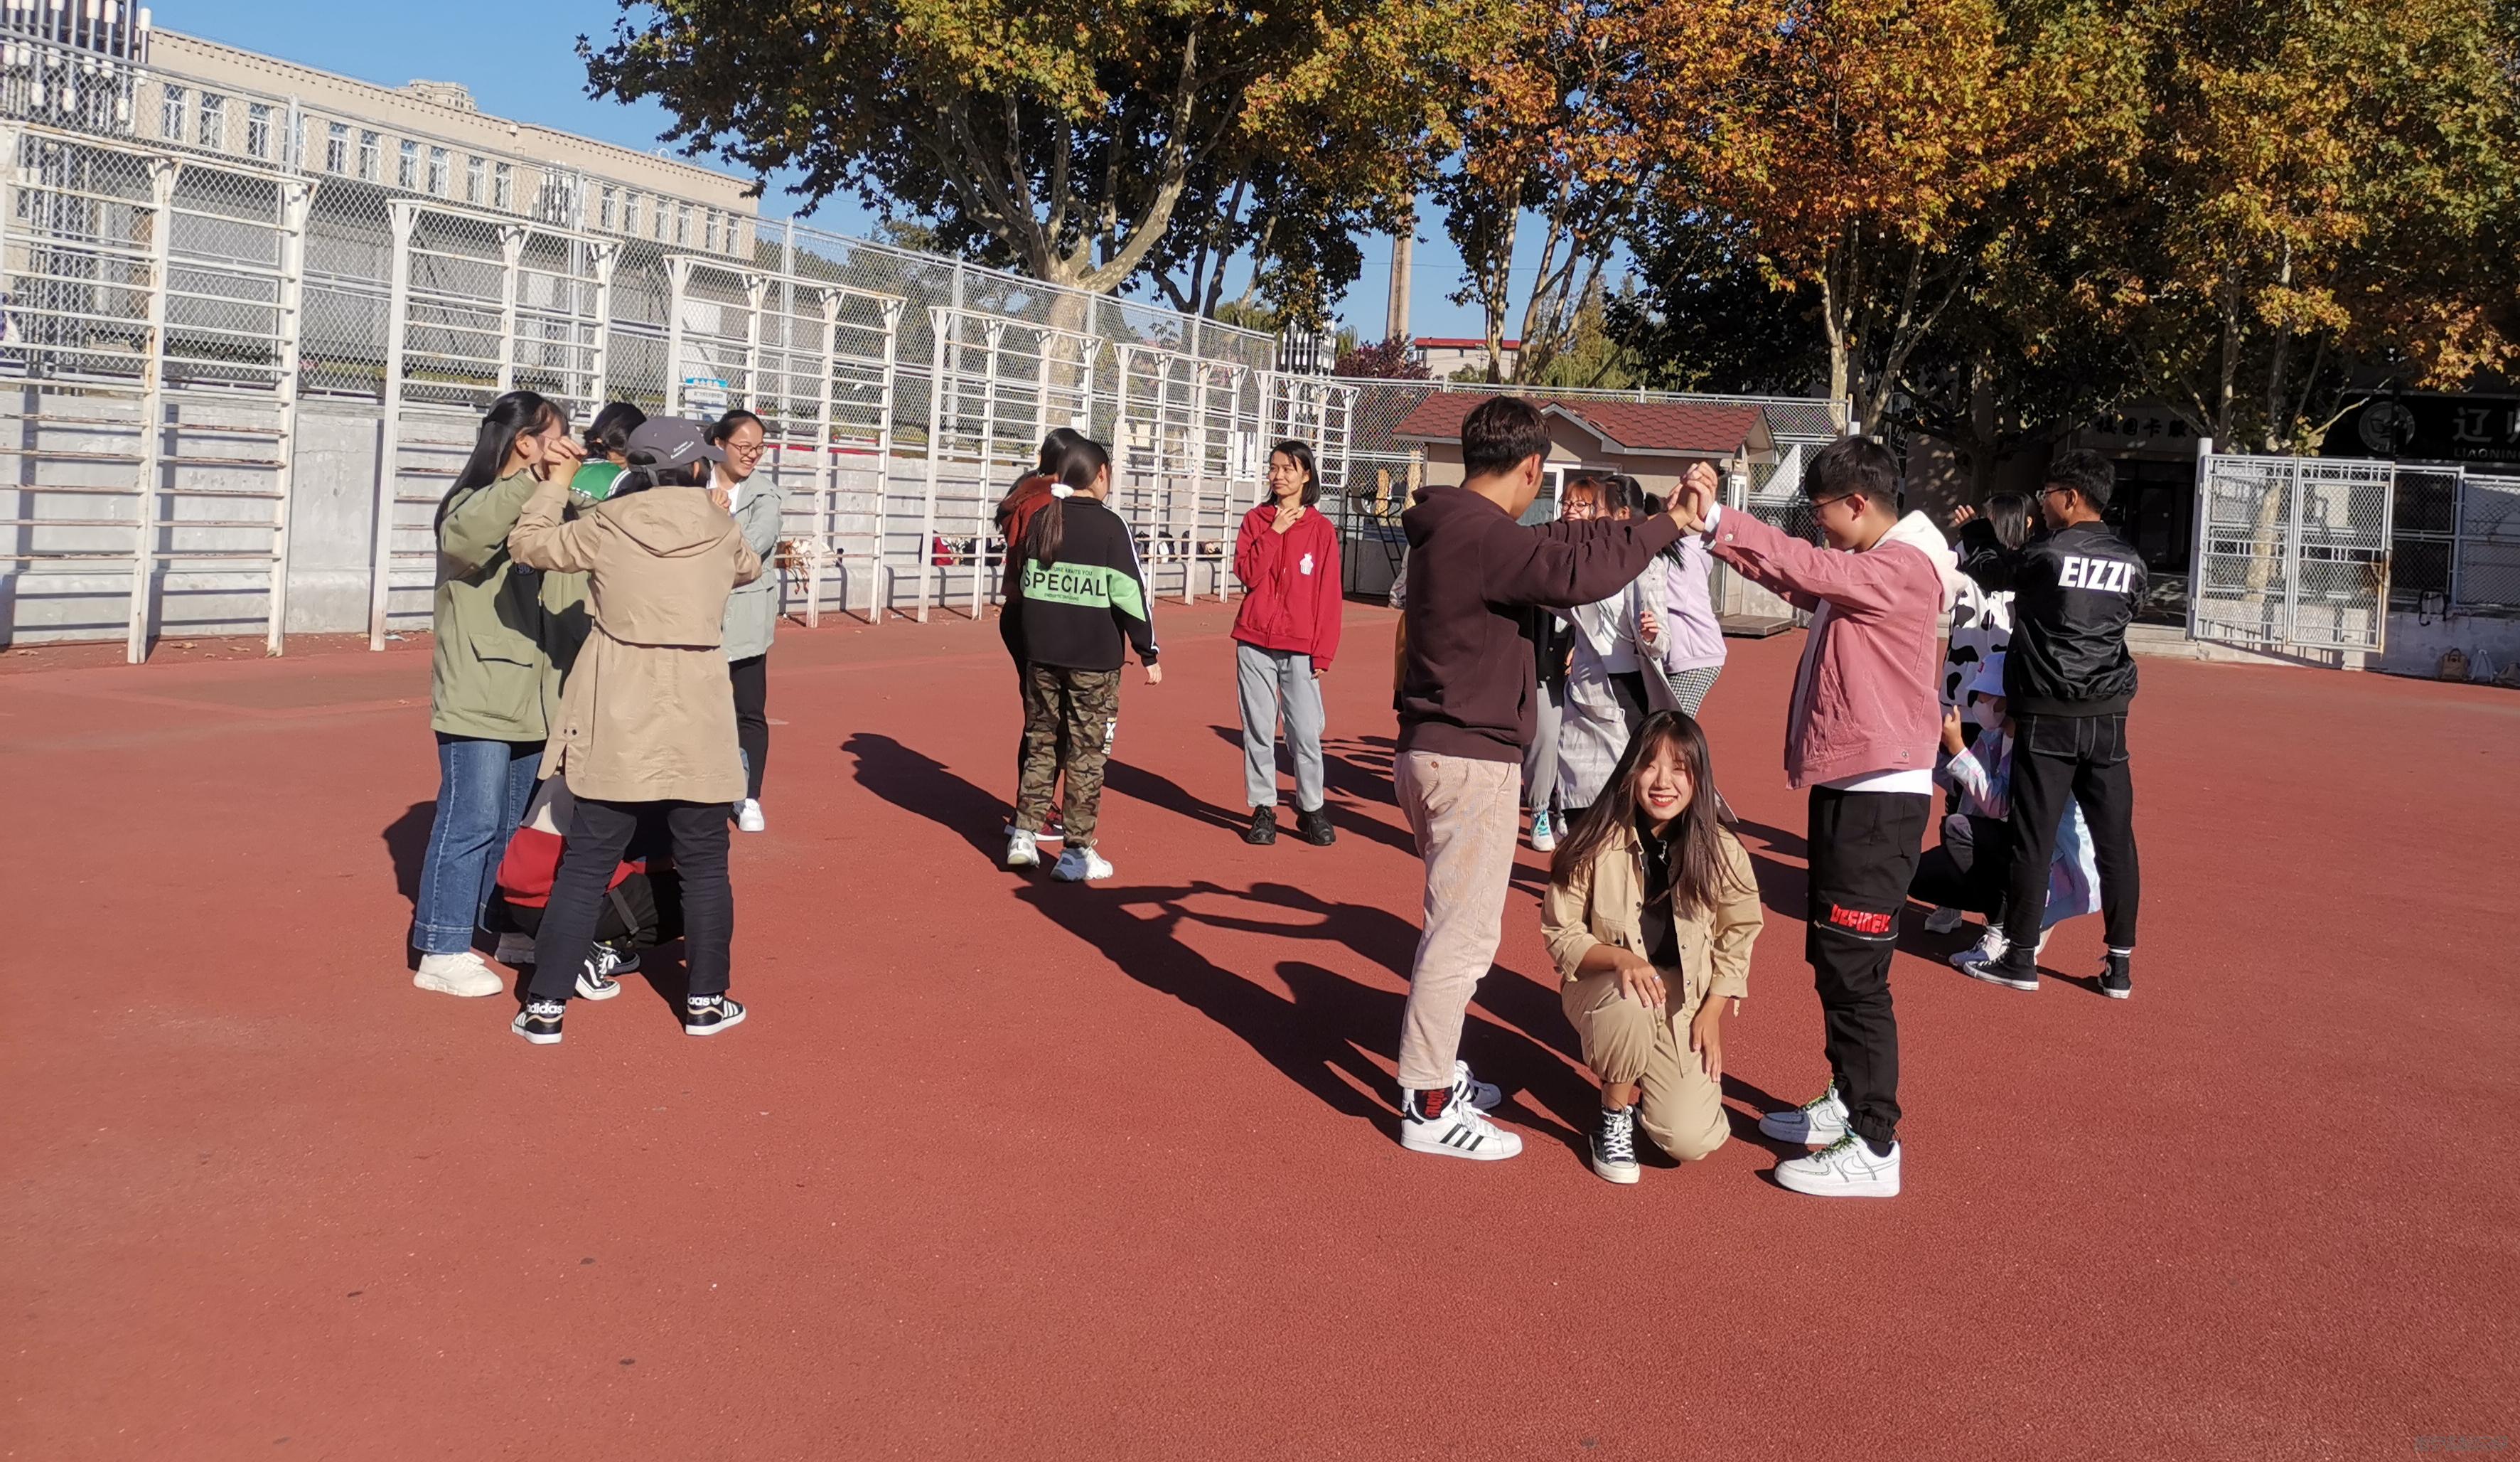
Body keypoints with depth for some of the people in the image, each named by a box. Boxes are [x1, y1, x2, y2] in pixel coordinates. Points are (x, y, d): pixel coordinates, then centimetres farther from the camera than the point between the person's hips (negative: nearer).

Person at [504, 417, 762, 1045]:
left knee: (585, 866, 7)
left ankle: (545, 1006, 9)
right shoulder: (720, 529, -1)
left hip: (619, 718, 0)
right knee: (704, 865, 13)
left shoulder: (607, 526, -4)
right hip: (698, 718, 0)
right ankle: (706, 1000, 20)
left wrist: (554, 482, 17)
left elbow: (528, 543, 7)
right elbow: (749, 566, 21)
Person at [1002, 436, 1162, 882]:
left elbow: (1023, 584, 12)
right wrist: (1149, 654, -4)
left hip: (1040, 653, 5)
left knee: (1041, 743, 17)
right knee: (1086, 753, 3)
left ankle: (1024, 834, 14)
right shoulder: (1109, 525, -10)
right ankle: (1077, 852, 7)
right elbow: (1132, 594, -11)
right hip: (1094, 659, -5)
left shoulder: (1040, 519, 5)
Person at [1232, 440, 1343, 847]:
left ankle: (1311, 809, 10)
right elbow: (1247, 573, -5)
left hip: (1301, 648, -1)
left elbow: (1328, 594, 1)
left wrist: (1323, 651, -4)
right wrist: (1274, 531, -11)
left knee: (1306, 732, -3)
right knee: (1258, 730, 4)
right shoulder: (1255, 520, 7)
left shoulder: (1321, 529, 3)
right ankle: (1264, 810, 13)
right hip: (1255, 644, 1)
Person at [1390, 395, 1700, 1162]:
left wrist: (1623, 527, 29)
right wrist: (1667, 523, -21)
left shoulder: (1449, 528, 12)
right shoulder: (1484, 535, -19)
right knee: (1465, 932, -4)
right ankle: (1430, 1108, 3)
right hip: (1472, 760, -10)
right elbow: (1576, 573, -31)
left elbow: (1545, 548, 24)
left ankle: (1434, 1069, 32)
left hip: (1431, 751, 11)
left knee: (1457, 921, 21)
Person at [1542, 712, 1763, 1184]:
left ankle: (1649, 1084, 22)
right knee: (1629, 1006, -40)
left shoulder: (1720, 850, -8)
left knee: (1690, 1140, -15)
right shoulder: (1594, 842, -13)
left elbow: (1737, 936, 4)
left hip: (1687, 1002, 2)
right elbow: (1561, 934, -8)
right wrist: (1620, 958, -26)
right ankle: (1614, 1119, -9)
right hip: (1603, 983, -1)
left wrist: (1712, 1013, -5)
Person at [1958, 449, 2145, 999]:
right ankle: (2120, 963, 12)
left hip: (2046, 719, -5)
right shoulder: (2132, 563, 5)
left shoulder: (2044, 554, -9)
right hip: (2108, 719, 5)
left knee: (2033, 838, 1)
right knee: (2115, 839, 6)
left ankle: (2021, 957, 7)